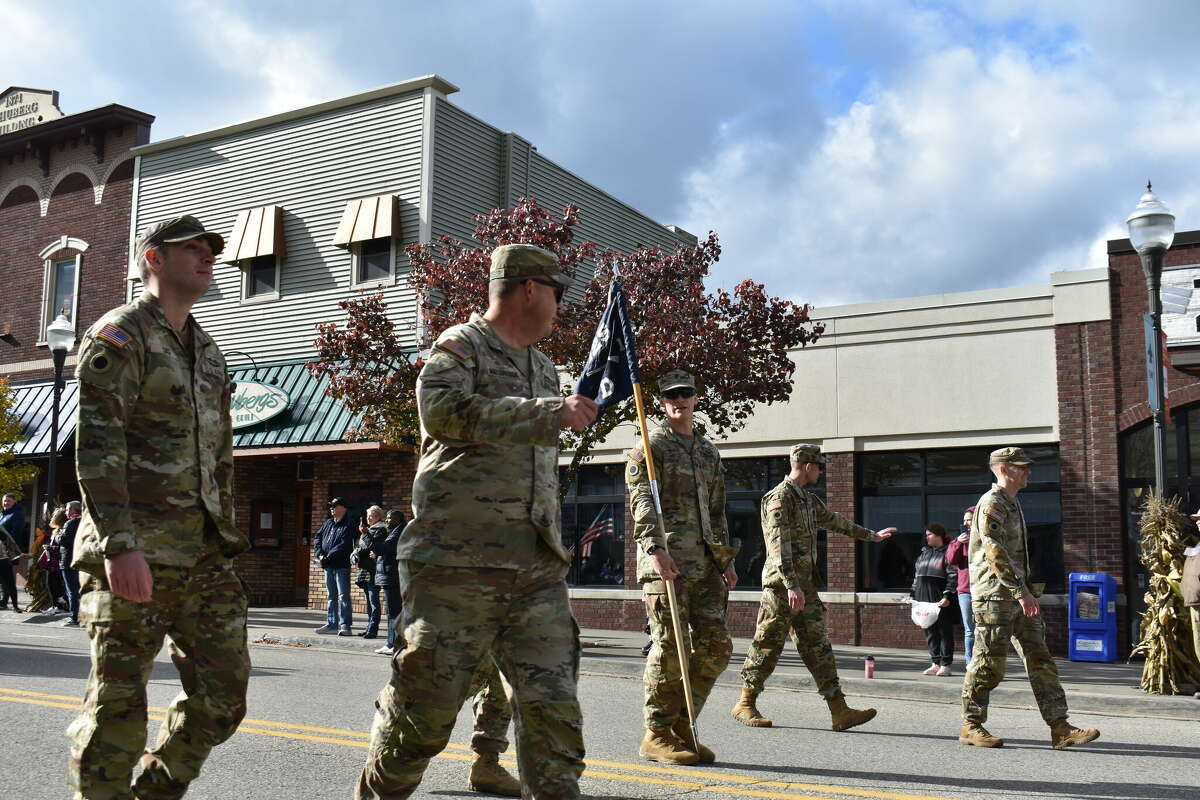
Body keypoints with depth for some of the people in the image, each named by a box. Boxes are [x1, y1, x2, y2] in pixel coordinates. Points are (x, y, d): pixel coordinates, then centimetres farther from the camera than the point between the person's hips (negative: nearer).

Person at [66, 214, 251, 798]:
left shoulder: (208, 352, 20)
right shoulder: (119, 336, -4)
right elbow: (96, 447, -15)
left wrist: (226, 539, 18)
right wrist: (119, 545, -23)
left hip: (205, 554, 7)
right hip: (138, 552, -7)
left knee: (223, 694, 6)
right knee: (118, 705, 0)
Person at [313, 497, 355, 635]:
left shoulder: (348, 525, -7)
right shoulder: (327, 523, 16)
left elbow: (344, 545, -17)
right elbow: (317, 538, 12)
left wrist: (329, 556, -20)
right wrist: (319, 554, -4)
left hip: (341, 565, -8)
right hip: (328, 566, 8)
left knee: (343, 596, -7)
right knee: (331, 596, 13)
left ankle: (345, 626, -7)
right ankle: (332, 624, 20)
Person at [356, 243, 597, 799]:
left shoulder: (544, 368, 23)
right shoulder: (461, 346, -1)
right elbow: (442, 409, -22)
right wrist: (552, 413, -21)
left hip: (538, 572, 6)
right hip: (458, 567, -6)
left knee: (553, 709, 0)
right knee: (426, 707, 4)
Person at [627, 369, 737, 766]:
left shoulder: (709, 451, 22)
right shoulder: (651, 446, 1)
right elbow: (642, 500, -11)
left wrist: (725, 559, 20)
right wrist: (655, 547, -25)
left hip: (705, 564, 7)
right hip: (667, 562, -7)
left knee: (716, 646, 4)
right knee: (670, 647, -5)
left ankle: (681, 725, 17)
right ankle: (657, 734, 7)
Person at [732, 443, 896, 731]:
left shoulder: (808, 498, 18)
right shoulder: (779, 497, -12)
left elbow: (835, 521, 35)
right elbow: (778, 545, -21)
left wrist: (871, 535, 46)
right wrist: (791, 585, -28)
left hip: (805, 585, 9)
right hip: (782, 585, -9)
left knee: (818, 647, 4)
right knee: (768, 645, -2)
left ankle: (839, 710, 3)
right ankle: (745, 704, 10)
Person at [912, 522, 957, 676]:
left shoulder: (947, 553, -5)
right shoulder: (923, 553, 18)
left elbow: (953, 577, -11)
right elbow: (916, 576, 23)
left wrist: (947, 596, -18)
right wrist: (912, 594, 17)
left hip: (941, 600, -7)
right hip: (924, 599, 7)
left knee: (944, 631, -1)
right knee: (930, 632, 10)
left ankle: (945, 665, 3)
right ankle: (935, 663, 17)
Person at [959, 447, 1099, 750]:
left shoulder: (1012, 504, 19)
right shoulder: (991, 503, -12)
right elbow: (995, 553, -21)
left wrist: (1026, 591, 21)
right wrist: (1021, 591, -24)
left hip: (1018, 596, 9)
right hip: (995, 596, -9)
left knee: (1040, 659, 4)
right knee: (988, 662, -3)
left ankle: (1060, 728, 3)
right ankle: (971, 727, 7)